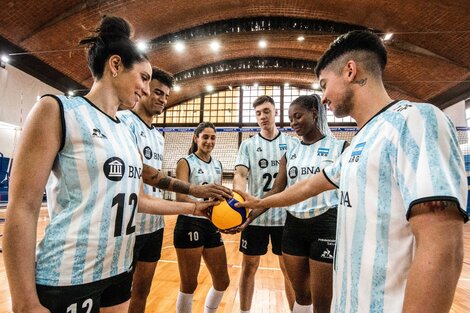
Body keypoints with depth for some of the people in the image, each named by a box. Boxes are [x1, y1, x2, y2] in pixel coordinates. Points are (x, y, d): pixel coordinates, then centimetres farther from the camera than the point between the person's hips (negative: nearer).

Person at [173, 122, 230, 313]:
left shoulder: (217, 165, 12)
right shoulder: (186, 163, -7)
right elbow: (180, 196, -20)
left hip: (212, 225, 6)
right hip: (190, 224, -6)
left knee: (222, 281, 15)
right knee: (189, 285, 6)